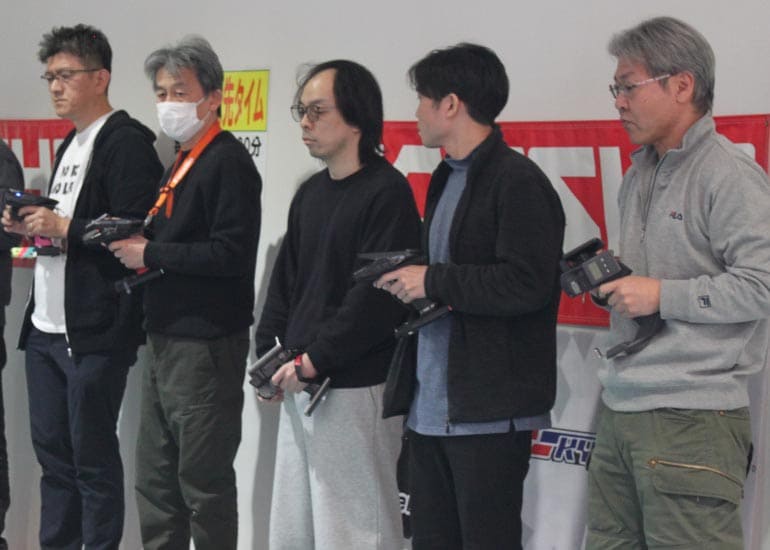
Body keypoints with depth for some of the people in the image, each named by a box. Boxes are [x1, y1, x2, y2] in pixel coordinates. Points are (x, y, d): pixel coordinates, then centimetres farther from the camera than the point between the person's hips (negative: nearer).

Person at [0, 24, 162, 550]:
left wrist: (63, 228, -19)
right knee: (52, 451, 14)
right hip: (45, 327, 9)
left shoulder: (127, 142, -10)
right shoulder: (71, 144, 18)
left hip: (94, 332, -9)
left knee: (93, 459, 0)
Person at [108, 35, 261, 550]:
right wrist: (133, 245, 4)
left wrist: (150, 253, -15)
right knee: (156, 480, 15)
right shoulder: (183, 160, 15)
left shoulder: (227, 161, -13)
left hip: (206, 347, -9)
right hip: (167, 342, 9)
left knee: (204, 483, 0)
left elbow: (231, 254, -22)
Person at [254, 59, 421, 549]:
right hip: (299, 387, 8)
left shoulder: (387, 192, -10)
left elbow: (377, 295, -18)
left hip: (355, 389, -8)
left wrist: (315, 359, -15)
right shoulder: (311, 193, 15)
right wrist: (270, 356, 7)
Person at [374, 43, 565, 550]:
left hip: (488, 413, -9)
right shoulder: (447, 179, 17)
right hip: (430, 408, 9)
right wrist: (407, 280, 1)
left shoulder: (518, 182, -12)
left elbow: (527, 284, -22)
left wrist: (432, 281, -15)